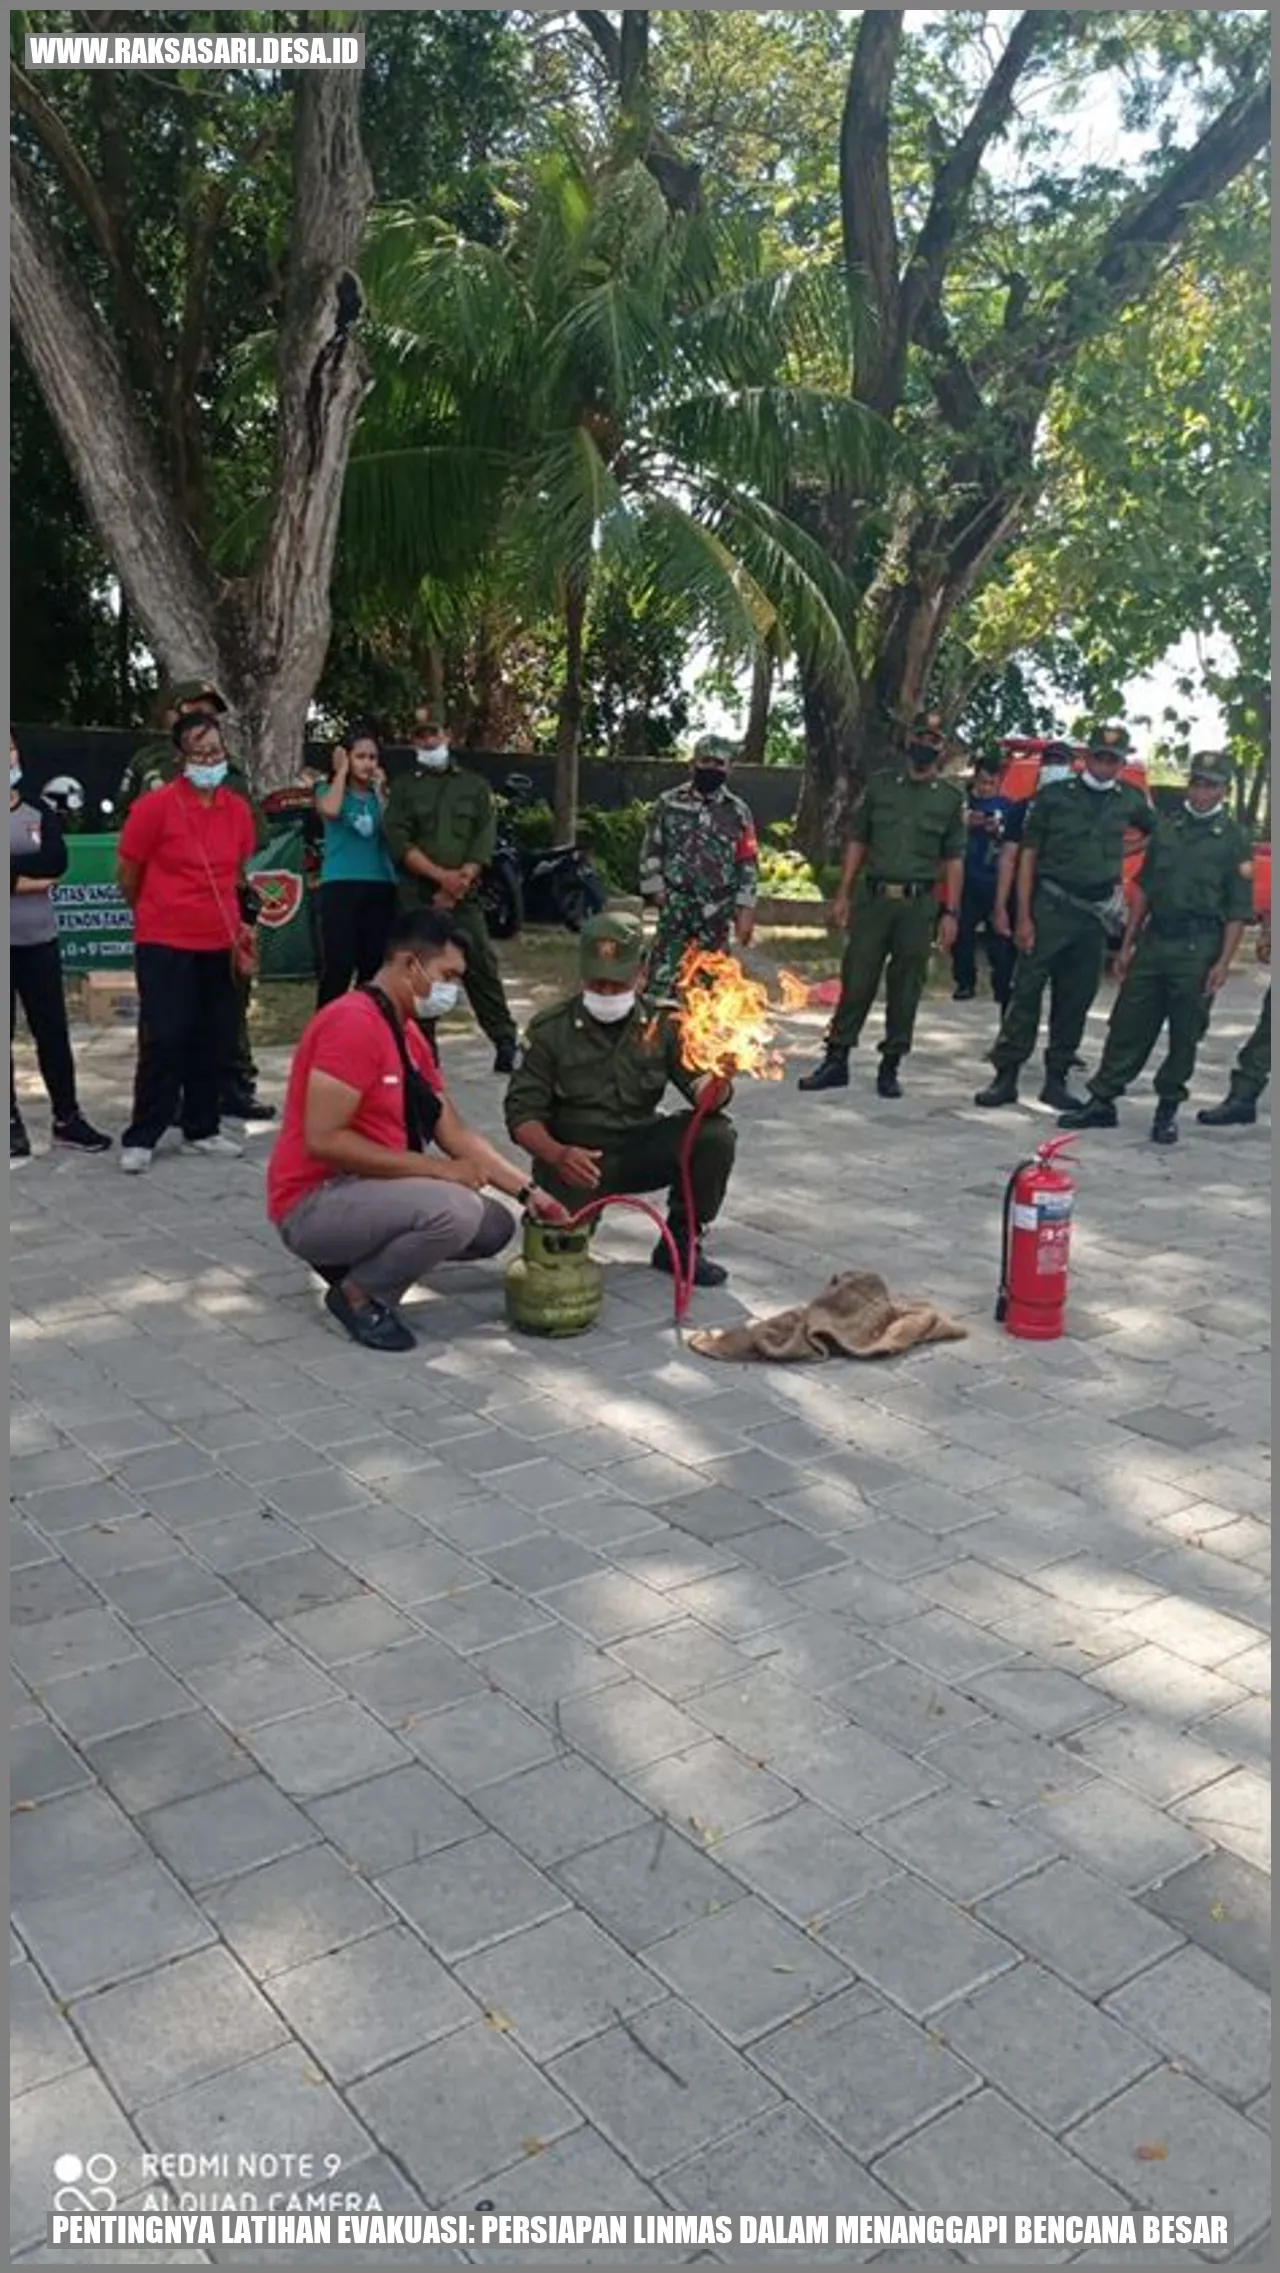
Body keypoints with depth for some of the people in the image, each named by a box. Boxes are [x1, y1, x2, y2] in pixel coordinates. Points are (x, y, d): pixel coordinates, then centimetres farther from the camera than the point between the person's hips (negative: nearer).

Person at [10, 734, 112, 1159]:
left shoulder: (40, 814, 9)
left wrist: (13, 869, -14)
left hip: (39, 940, 3)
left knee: (52, 1030, 7)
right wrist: (30, 877, -13)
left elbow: (56, 860, -10)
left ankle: (67, 1118, 16)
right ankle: (12, 1123, 14)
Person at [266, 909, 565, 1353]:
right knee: (457, 1210, -30)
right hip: (315, 1203, -10)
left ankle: (357, 1257, 13)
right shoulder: (353, 1022, -20)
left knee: (495, 1226, 9)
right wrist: (435, 1168, -23)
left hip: (367, 1190, 10)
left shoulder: (410, 1035, 10)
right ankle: (359, 1295, -6)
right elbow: (323, 1140, -26)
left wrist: (527, 1191, 2)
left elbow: (455, 1132, 11)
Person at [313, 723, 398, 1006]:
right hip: (340, 885, -3)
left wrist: (380, 789, 1)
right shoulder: (328, 790, 8)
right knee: (338, 966, -11)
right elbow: (330, 810, -18)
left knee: (374, 966, 5)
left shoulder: (380, 794, 16)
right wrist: (341, 772, -4)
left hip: (380, 886, 4)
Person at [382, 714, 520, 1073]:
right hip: (417, 894, 0)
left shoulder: (474, 785, 13)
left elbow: (485, 839, 3)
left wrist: (459, 882, -10)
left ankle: (506, 1042, 0)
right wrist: (441, 875, -13)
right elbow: (398, 841, -2)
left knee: (482, 966, -5)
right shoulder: (403, 787, 10)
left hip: (463, 894, 0)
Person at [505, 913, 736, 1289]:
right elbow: (522, 1112, -9)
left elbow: (703, 1096, -9)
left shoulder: (662, 1024, 0)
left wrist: (718, 1079, -35)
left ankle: (680, 1244, -1)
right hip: (575, 1156, -2)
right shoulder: (550, 1029, -6)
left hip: (639, 1150, 2)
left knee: (715, 1134, -21)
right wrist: (557, 1155, -30)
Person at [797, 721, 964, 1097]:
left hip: (919, 904, 0)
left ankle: (890, 1066, 15)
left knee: (905, 989, 5)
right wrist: (843, 894, 4)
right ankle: (836, 1060, 9)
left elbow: (954, 860, 5)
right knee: (856, 980, 1)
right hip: (873, 897, 0)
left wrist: (951, 913, -1)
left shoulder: (951, 798, 5)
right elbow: (857, 842, 10)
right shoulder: (879, 786, 7)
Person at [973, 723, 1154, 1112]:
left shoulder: (1129, 801, 8)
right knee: (1026, 992, -6)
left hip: (1095, 915, 3)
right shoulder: (1053, 795, -1)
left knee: (1075, 1002, 8)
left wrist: (1114, 857, 9)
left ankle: (1056, 1080, 17)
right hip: (1050, 907, -3)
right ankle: (1005, 1076, 0)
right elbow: (1028, 855, -2)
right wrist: (1024, 917, -9)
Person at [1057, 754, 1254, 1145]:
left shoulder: (1233, 840, -1)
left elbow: (1238, 911, -4)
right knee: (1128, 1024, 4)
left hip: (1198, 949, -3)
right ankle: (1102, 1101, 12)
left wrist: (1223, 963, -12)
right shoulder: (1166, 827, 11)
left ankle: (1168, 1110, 17)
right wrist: (1127, 945, 10)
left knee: (1184, 1036, 4)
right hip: (1154, 939, 4)